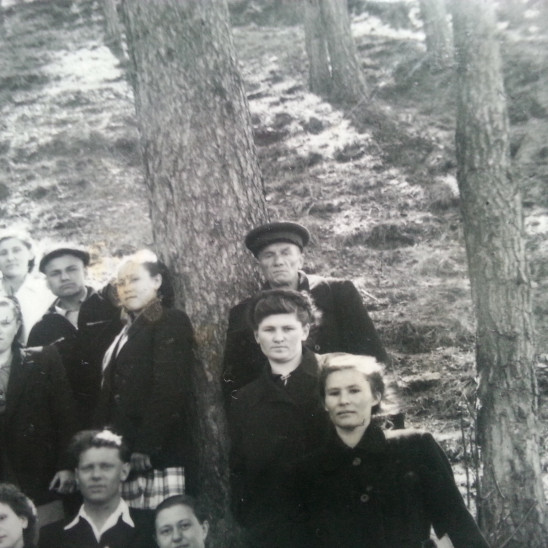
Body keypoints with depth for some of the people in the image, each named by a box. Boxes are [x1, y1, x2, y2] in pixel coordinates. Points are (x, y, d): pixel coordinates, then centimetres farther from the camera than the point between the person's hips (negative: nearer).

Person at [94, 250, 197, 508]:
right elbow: (110, 396, 18)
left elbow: (169, 392, -11)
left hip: (157, 455, -6)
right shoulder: (125, 331, 23)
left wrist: (145, 448, -16)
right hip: (121, 456, 6)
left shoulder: (171, 322, 0)